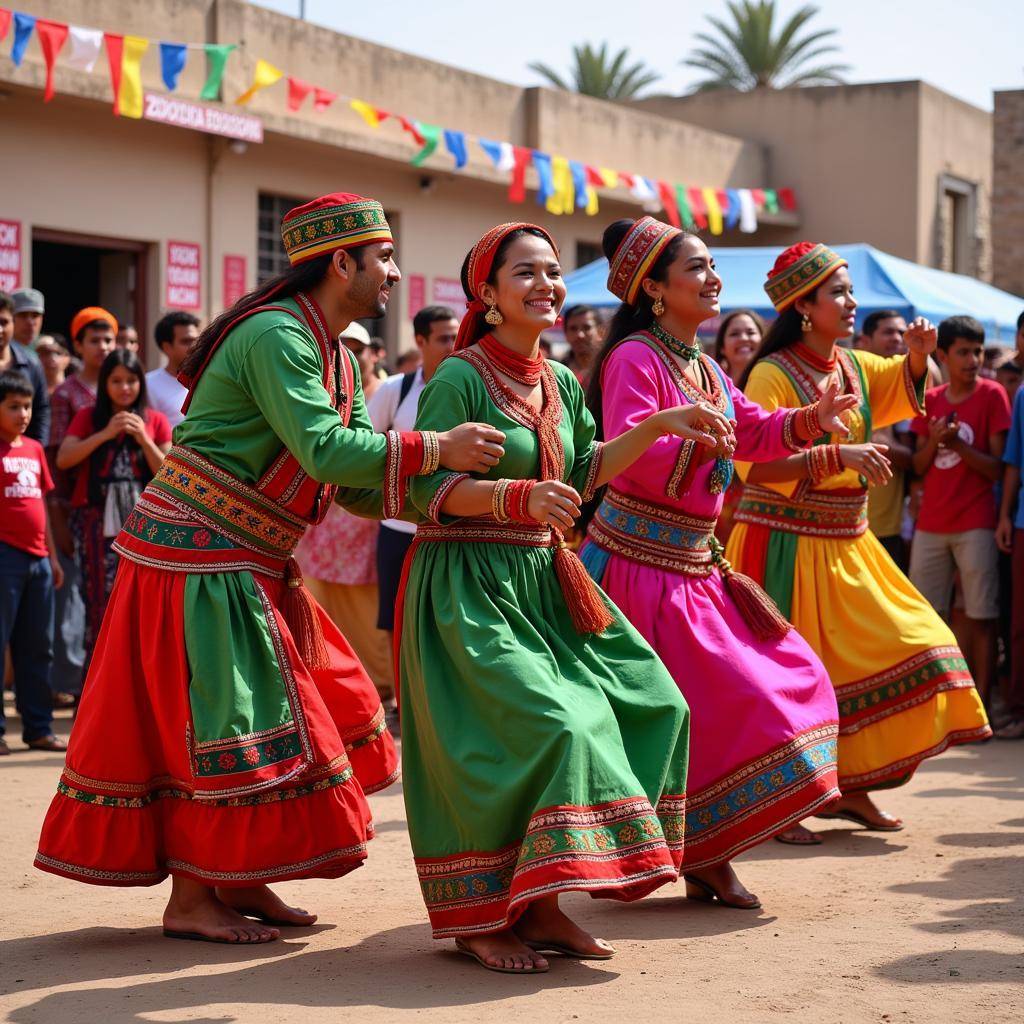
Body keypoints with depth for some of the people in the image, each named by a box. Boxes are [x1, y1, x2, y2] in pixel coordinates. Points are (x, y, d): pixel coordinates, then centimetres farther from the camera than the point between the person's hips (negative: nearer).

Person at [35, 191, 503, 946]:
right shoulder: (277, 336, -19)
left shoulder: (337, 359, 13)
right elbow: (326, 453, -29)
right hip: (197, 559, -10)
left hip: (251, 567, 10)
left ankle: (238, 881, 19)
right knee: (224, 723, -8)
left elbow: (360, 484, 8)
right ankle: (191, 900, 2)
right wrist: (432, 448, -25)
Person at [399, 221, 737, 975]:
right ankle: (479, 919, -5)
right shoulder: (459, 378, -12)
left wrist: (659, 427, 13)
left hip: (542, 581, 9)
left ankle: (537, 906, 8)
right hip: (469, 588, -9)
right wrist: (519, 496, -31)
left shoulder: (561, 383, 12)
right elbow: (430, 491, -17)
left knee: (651, 705, 2)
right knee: (546, 727, -21)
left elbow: (582, 472, 21)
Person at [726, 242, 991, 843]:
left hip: (846, 546, 8)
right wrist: (838, 455, -31)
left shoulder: (854, 366, 7)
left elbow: (904, 386, 27)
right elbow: (755, 466, -25)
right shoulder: (772, 375, -15)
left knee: (895, 650, 6)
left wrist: (916, 355, 4)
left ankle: (850, 788, 17)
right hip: (786, 546, -8)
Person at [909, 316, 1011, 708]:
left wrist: (959, 445, -19)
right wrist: (933, 440, -9)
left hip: (975, 524, -5)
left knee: (981, 617, -4)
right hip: (931, 524, 5)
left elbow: (998, 468, -5)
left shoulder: (992, 395, -3)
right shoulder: (931, 400, 10)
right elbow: (919, 467, 11)